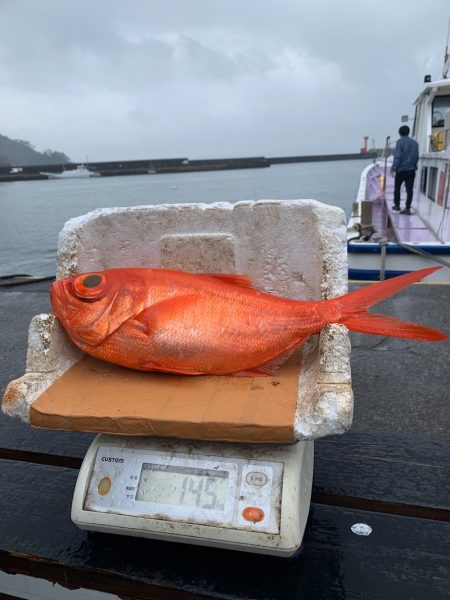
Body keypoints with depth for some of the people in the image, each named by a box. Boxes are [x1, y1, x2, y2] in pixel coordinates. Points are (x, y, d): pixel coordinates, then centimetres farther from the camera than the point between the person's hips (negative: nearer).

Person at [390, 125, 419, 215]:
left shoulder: (400, 142, -8)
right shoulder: (415, 143, 8)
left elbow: (397, 157, -15)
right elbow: (417, 157, 13)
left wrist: (393, 169, -16)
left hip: (401, 170, -4)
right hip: (411, 170, 4)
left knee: (397, 188, 15)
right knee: (409, 190, 1)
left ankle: (397, 205, 23)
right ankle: (407, 208, -4)